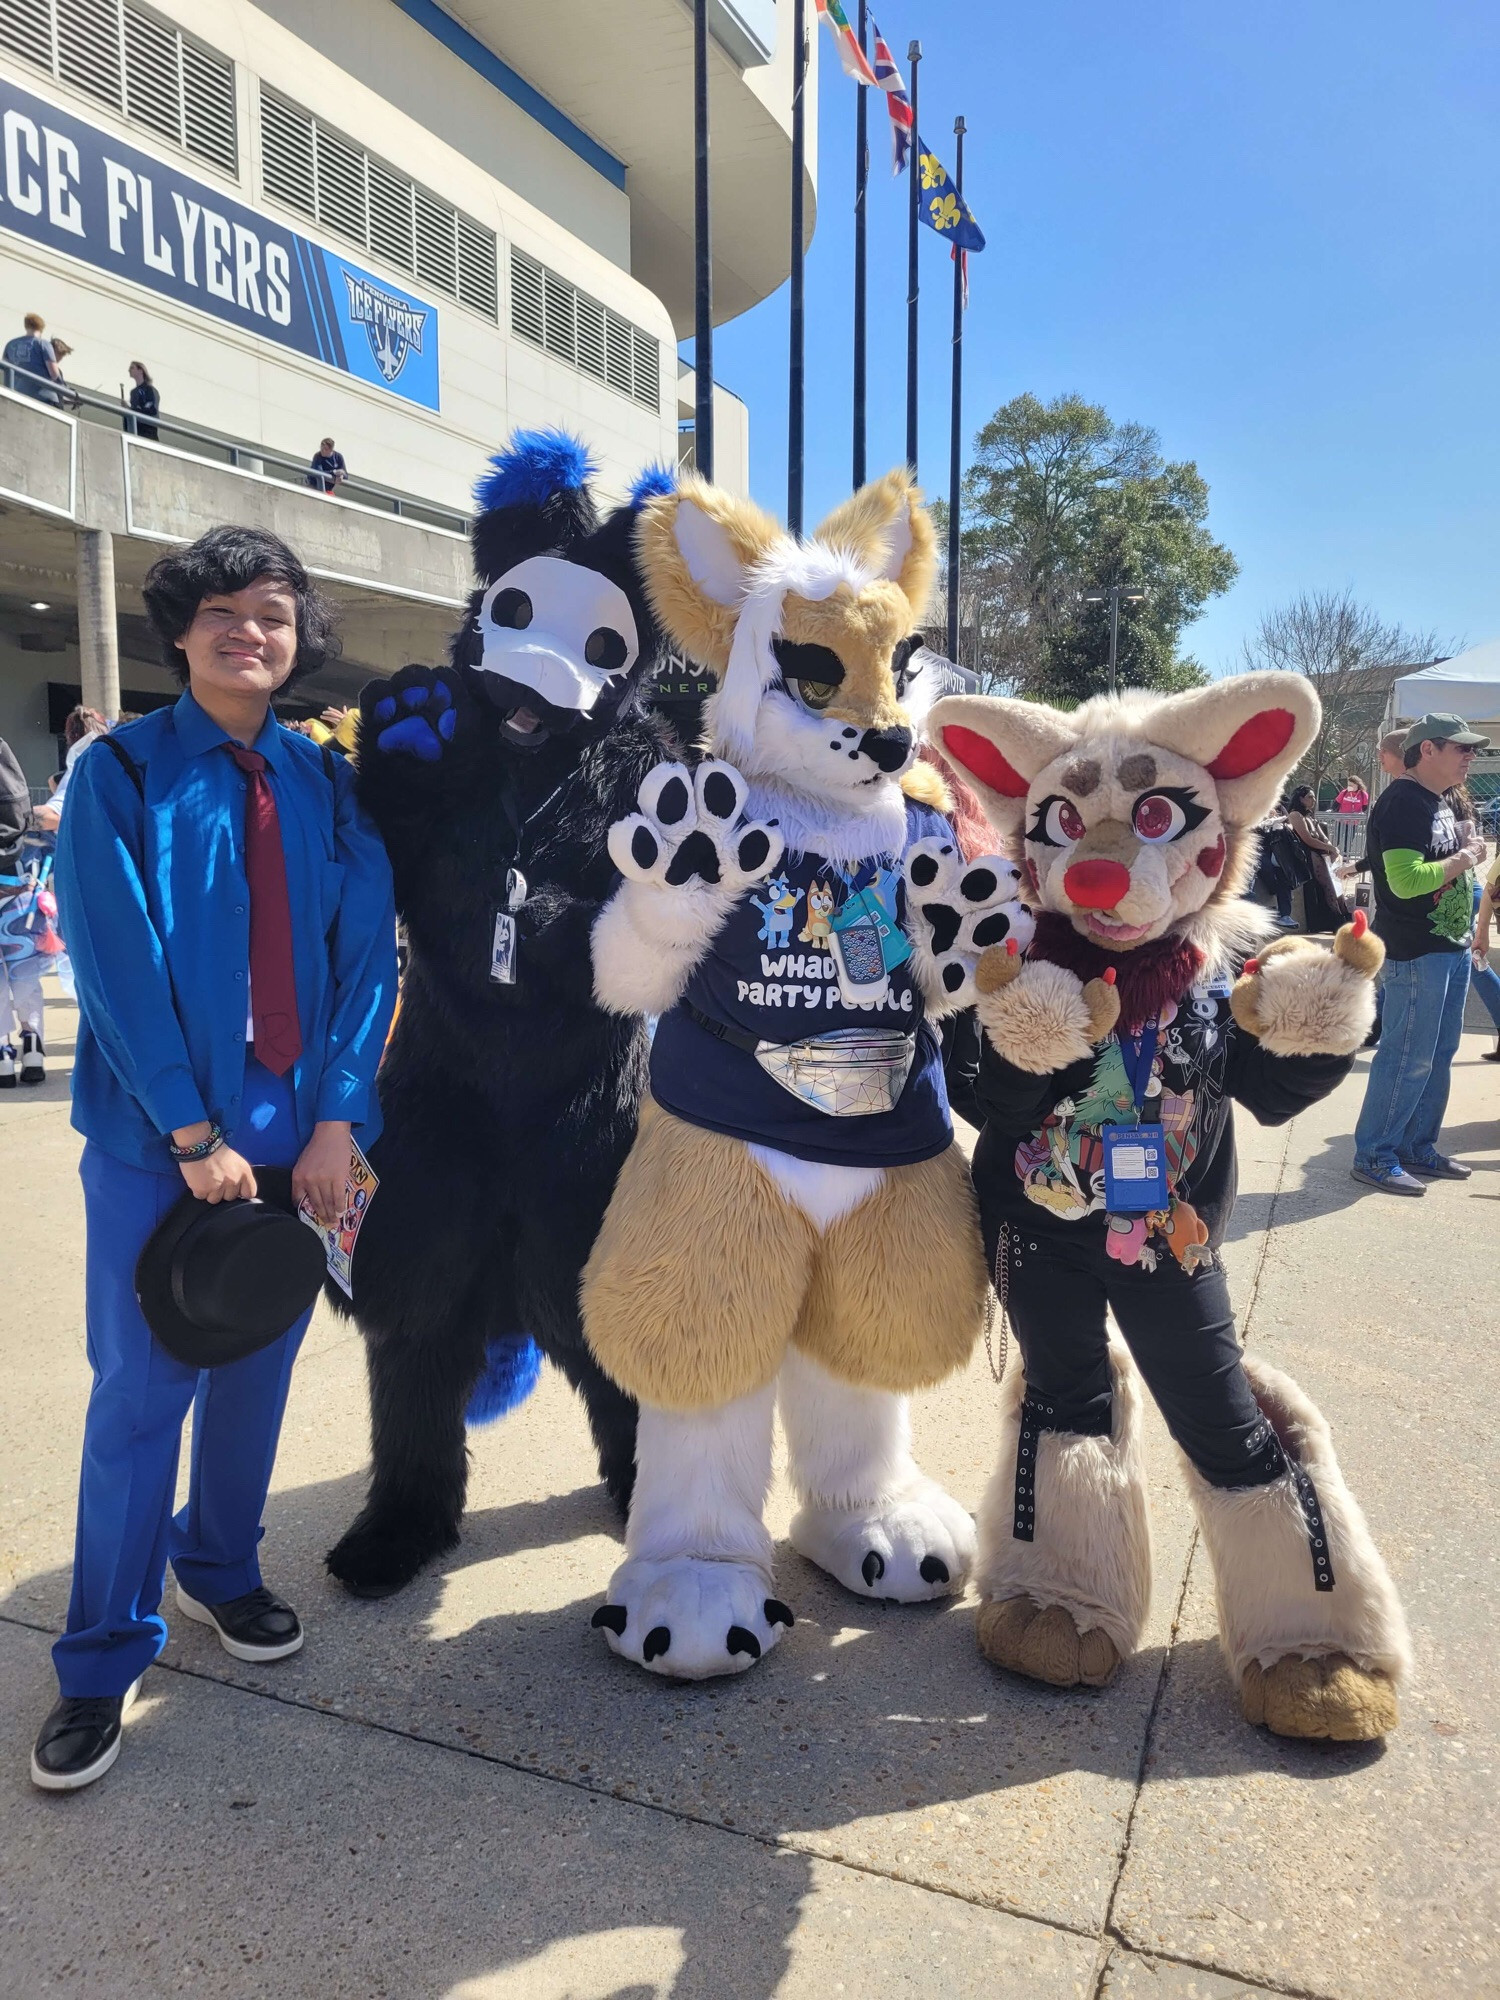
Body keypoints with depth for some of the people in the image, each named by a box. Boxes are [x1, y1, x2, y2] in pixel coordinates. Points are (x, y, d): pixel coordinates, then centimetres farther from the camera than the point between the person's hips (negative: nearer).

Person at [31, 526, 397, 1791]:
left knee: (259, 1368, 15)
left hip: (297, 1129, 3)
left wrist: (337, 1118, -8)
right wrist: (193, 1130, -14)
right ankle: (103, 1662, 20)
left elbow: (369, 957, 1)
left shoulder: (324, 785, 5)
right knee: (142, 1391, 3)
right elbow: (117, 964, -10)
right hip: (157, 1137, -3)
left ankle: (219, 1569, 38)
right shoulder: (123, 772, -4)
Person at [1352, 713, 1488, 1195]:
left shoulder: (1438, 802, 16)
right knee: (1408, 1059, -5)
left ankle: (1417, 1149, 25)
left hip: (1452, 948, 10)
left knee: (1439, 1055, 14)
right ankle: (1373, 1156, 5)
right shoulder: (1403, 802, -16)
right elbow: (1405, 880, -26)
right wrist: (1463, 860, -14)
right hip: (1416, 953, -10)